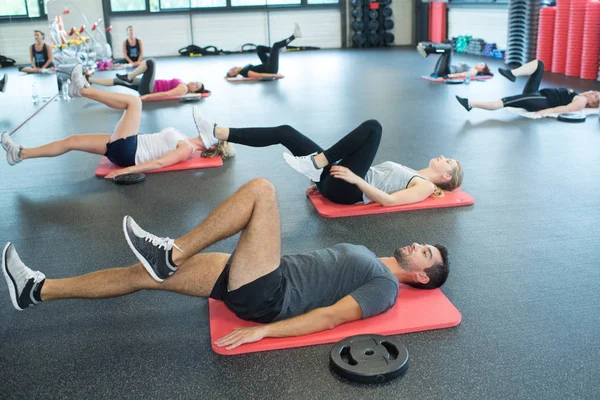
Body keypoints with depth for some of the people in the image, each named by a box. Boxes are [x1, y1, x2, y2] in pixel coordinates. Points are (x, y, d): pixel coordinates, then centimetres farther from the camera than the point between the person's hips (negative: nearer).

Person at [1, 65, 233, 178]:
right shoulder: (185, 141, 15)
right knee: (72, 141, 9)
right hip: (124, 149, 9)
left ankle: (82, 90, -2)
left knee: (134, 101, -11)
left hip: (127, 152, -9)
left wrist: (126, 170, -27)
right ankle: (21, 154, 13)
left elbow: (159, 163, -22)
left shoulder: (187, 149, -13)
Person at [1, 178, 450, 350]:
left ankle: (171, 253, -16)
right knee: (146, 274, 1)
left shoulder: (386, 287, -3)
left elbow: (331, 317, -15)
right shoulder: (367, 259, 25)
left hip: (265, 296, -8)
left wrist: (262, 331, -22)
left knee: (261, 189, -21)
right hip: (262, 282, 8)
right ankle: (38, 289, 7)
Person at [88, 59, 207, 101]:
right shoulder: (182, 84, 11)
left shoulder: (183, 89, -15)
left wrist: (146, 96, -26)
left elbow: (166, 94, -23)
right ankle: (89, 80, 16)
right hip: (149, 87, 9)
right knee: (117, 81, 10)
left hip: (148, 89, -9)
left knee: (151, 62, -20)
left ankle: (128, 77, -9)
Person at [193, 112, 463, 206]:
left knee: (373, 127, -24)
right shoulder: (410, 175, 28)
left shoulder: (425, 186, 3)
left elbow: (388, 200, -14)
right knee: (284, 132, 1)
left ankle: (315, 163, -24)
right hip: (337, 179, 8)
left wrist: (355, 178, -21)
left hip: (348, 190, -8)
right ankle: (217, 134, -5)